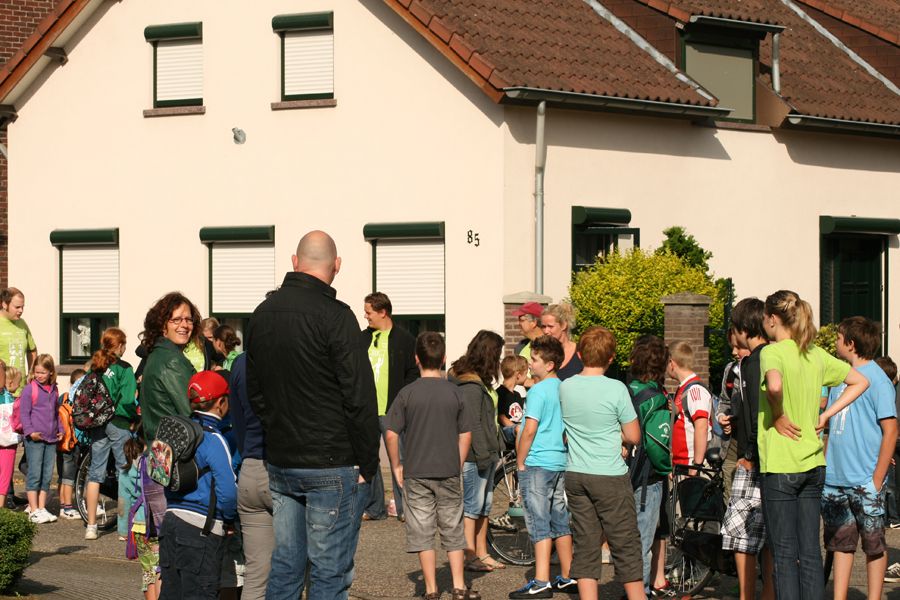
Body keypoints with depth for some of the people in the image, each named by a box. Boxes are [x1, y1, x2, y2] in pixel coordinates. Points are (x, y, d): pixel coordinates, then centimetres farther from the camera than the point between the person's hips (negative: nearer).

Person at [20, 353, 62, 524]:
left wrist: (60, 429, 14)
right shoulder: (29, 389, -4)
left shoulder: (54, 390, 14)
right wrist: (30, 431, -17)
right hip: (35, 439, -6)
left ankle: (42, 508, 15)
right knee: (34, 475, -4)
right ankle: (34, 511, 0)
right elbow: (24, 413, -6)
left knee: (47, 475, 8)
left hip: (51, 439, 6)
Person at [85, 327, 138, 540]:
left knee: (95, 473, 9)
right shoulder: (124, 368, -8)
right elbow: (128, 400, -15)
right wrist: (134, 419, 1)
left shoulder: (94, 367, 7)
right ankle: (125, 526, 2)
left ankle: (91, 526, 9)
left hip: (96, 424, 5)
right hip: (118, 422, -5)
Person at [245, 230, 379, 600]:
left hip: (279, 462, 7)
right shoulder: (335, 316, -14)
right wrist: (366, 465, -8)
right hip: (333, 466, -7)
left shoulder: (262, 315, 9)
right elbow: (359, 397, -15)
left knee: (284, 568, 13)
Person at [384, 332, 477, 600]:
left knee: (422, 533, 5)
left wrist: (397, 467, 4)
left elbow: (391, 434, -8)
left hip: (416, 474, -2)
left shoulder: (407, 394, -7)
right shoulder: (455, 393, -1)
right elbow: (465, 436, 2)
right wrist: (457, 466, 13)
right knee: (453, 531, 12)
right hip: (449, 473, 2)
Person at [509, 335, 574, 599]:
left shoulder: (538, 391, -14)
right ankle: (568, 577, 18)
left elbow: (529, 430, -18)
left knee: (539, 523, -7)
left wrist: (520, 462, -10)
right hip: (561, 462, 8)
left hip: (536, 463, -8)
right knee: (560, 520, 13)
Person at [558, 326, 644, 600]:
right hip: (610, 476, -4)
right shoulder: (616, 389, -12)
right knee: (626, 547, 4)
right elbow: (633, 436, -6)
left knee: (585, 547, 8)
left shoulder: (565, 387, 1)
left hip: (574, 475, 4)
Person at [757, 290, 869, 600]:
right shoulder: (817, 354, 10)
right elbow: (860, 381, 19)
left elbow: (775, 385, -32)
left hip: (780, 464, -6)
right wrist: (826, 415, 12)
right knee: (810, 552, 9)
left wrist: (778, 417, -14)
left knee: (784, 554, -2)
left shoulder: (772, 352, -10)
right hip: (813, 462, 6)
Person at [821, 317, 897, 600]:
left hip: (865, 481, -7)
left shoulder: (877, 379, -9)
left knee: (873, 544, 3)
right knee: (840, 542, 9)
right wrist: (824, 465, 11)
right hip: (835, 479, 7)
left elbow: (890, 431, -12)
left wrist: (877, 479, -15)